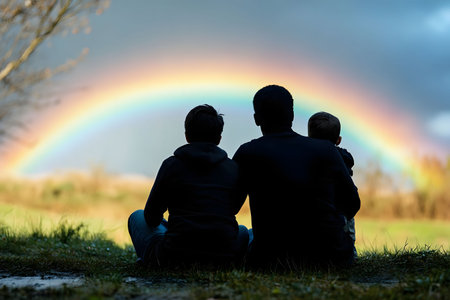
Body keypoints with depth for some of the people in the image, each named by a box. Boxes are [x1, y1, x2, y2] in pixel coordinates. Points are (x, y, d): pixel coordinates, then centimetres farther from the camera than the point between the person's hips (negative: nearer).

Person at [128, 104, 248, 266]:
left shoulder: (172, 164, -1)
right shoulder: (234, 168, 5)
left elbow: (152, 216, 7)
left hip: (175, 258, -2)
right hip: (223, 259, 2)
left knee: (137, 216, 26)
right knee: (243, 231, 37)